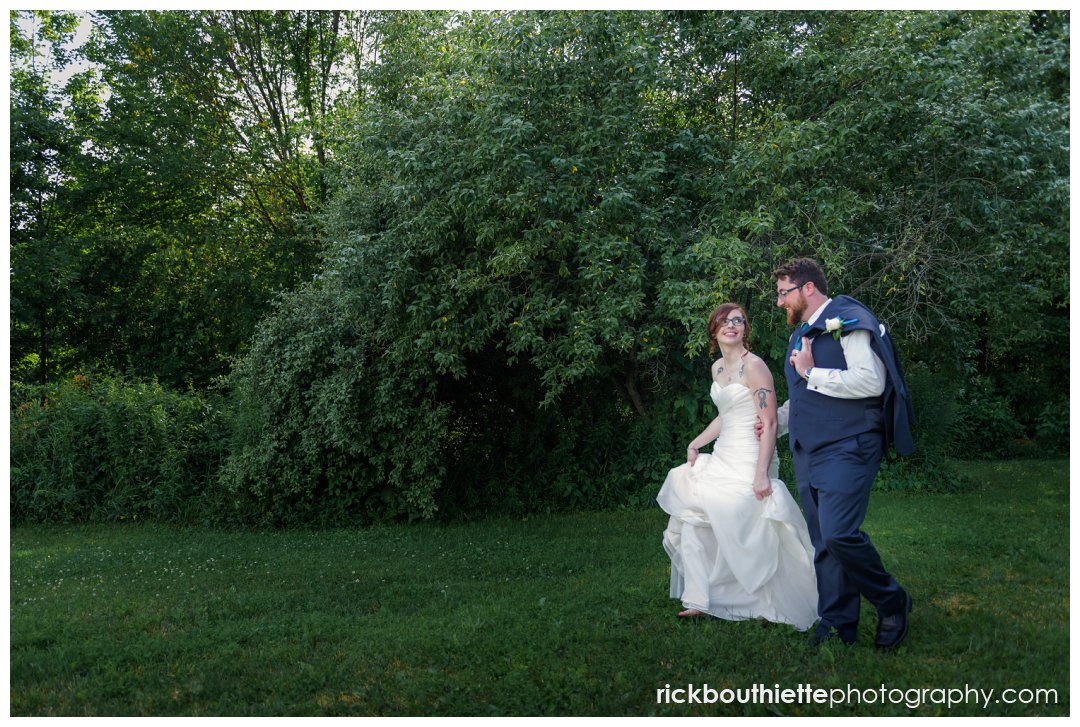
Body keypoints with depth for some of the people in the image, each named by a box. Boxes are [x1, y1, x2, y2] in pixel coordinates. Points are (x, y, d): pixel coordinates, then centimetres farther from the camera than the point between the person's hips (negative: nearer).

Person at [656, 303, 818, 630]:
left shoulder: (754, 366, -13)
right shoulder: (717, 368, 13)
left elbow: (770, 424, -17)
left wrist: (761, 474, -23)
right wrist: (697, 442, 12)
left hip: (749, 460, -9)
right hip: (722, 458, 9)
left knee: (749, 535, -5)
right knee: (693, 520, 4)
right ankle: (699, 600, 11)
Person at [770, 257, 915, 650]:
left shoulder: (848, 320, -7)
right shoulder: (800, 334, 19)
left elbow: (871, 382, -20)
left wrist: (812, 373, -15)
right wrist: (776, 420, 18)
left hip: (846, 449, -8)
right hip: (808, 453, 8)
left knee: (839, 534, -18)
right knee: (824, 545, 9)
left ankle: (892, 601, 7)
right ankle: (838, 627, 17)